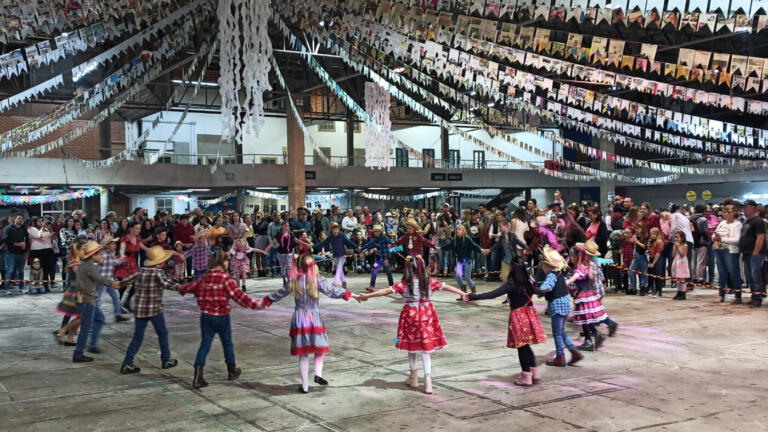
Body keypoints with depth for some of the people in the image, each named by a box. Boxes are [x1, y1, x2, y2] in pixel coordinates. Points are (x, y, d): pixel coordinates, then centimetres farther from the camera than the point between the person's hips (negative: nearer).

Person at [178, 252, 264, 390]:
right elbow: (237, 294, -22)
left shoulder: (205, 277, 3)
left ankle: (198, 377, -5)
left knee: (204, 345, 5)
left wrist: (182, 289, 42)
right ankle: (232, 371, 31)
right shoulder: (225, 277, -15)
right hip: (221, 316, -4)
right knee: (227, 343, 15)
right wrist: (254, 303, -22)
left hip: (206, 315, 4)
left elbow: (193, 286, 20)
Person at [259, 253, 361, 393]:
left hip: (299, 320, 2)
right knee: (320, 347, 17)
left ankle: (305, 386, 10)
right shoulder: (317, 279, -9)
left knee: (303, 354, 8)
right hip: (315, 318, -2)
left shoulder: (293, 281, 1)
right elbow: (332, 291, -11)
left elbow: (279, 293, 13)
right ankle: (318, 373, -4)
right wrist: (351, 294, -6)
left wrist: (266, 301, 29)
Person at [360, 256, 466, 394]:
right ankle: (427, 377, -8)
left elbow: (386, 291, -9)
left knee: (411, 346, 17)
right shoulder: (430, 281, -3)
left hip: (410, 315, -1)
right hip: (427, 316, 1)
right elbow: (447, 287, 6)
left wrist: (367, 295, -3)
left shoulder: (404, 284, -9)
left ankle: (414, 376, 27)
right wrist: (462, 293, 18)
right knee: (426, 349, 5)